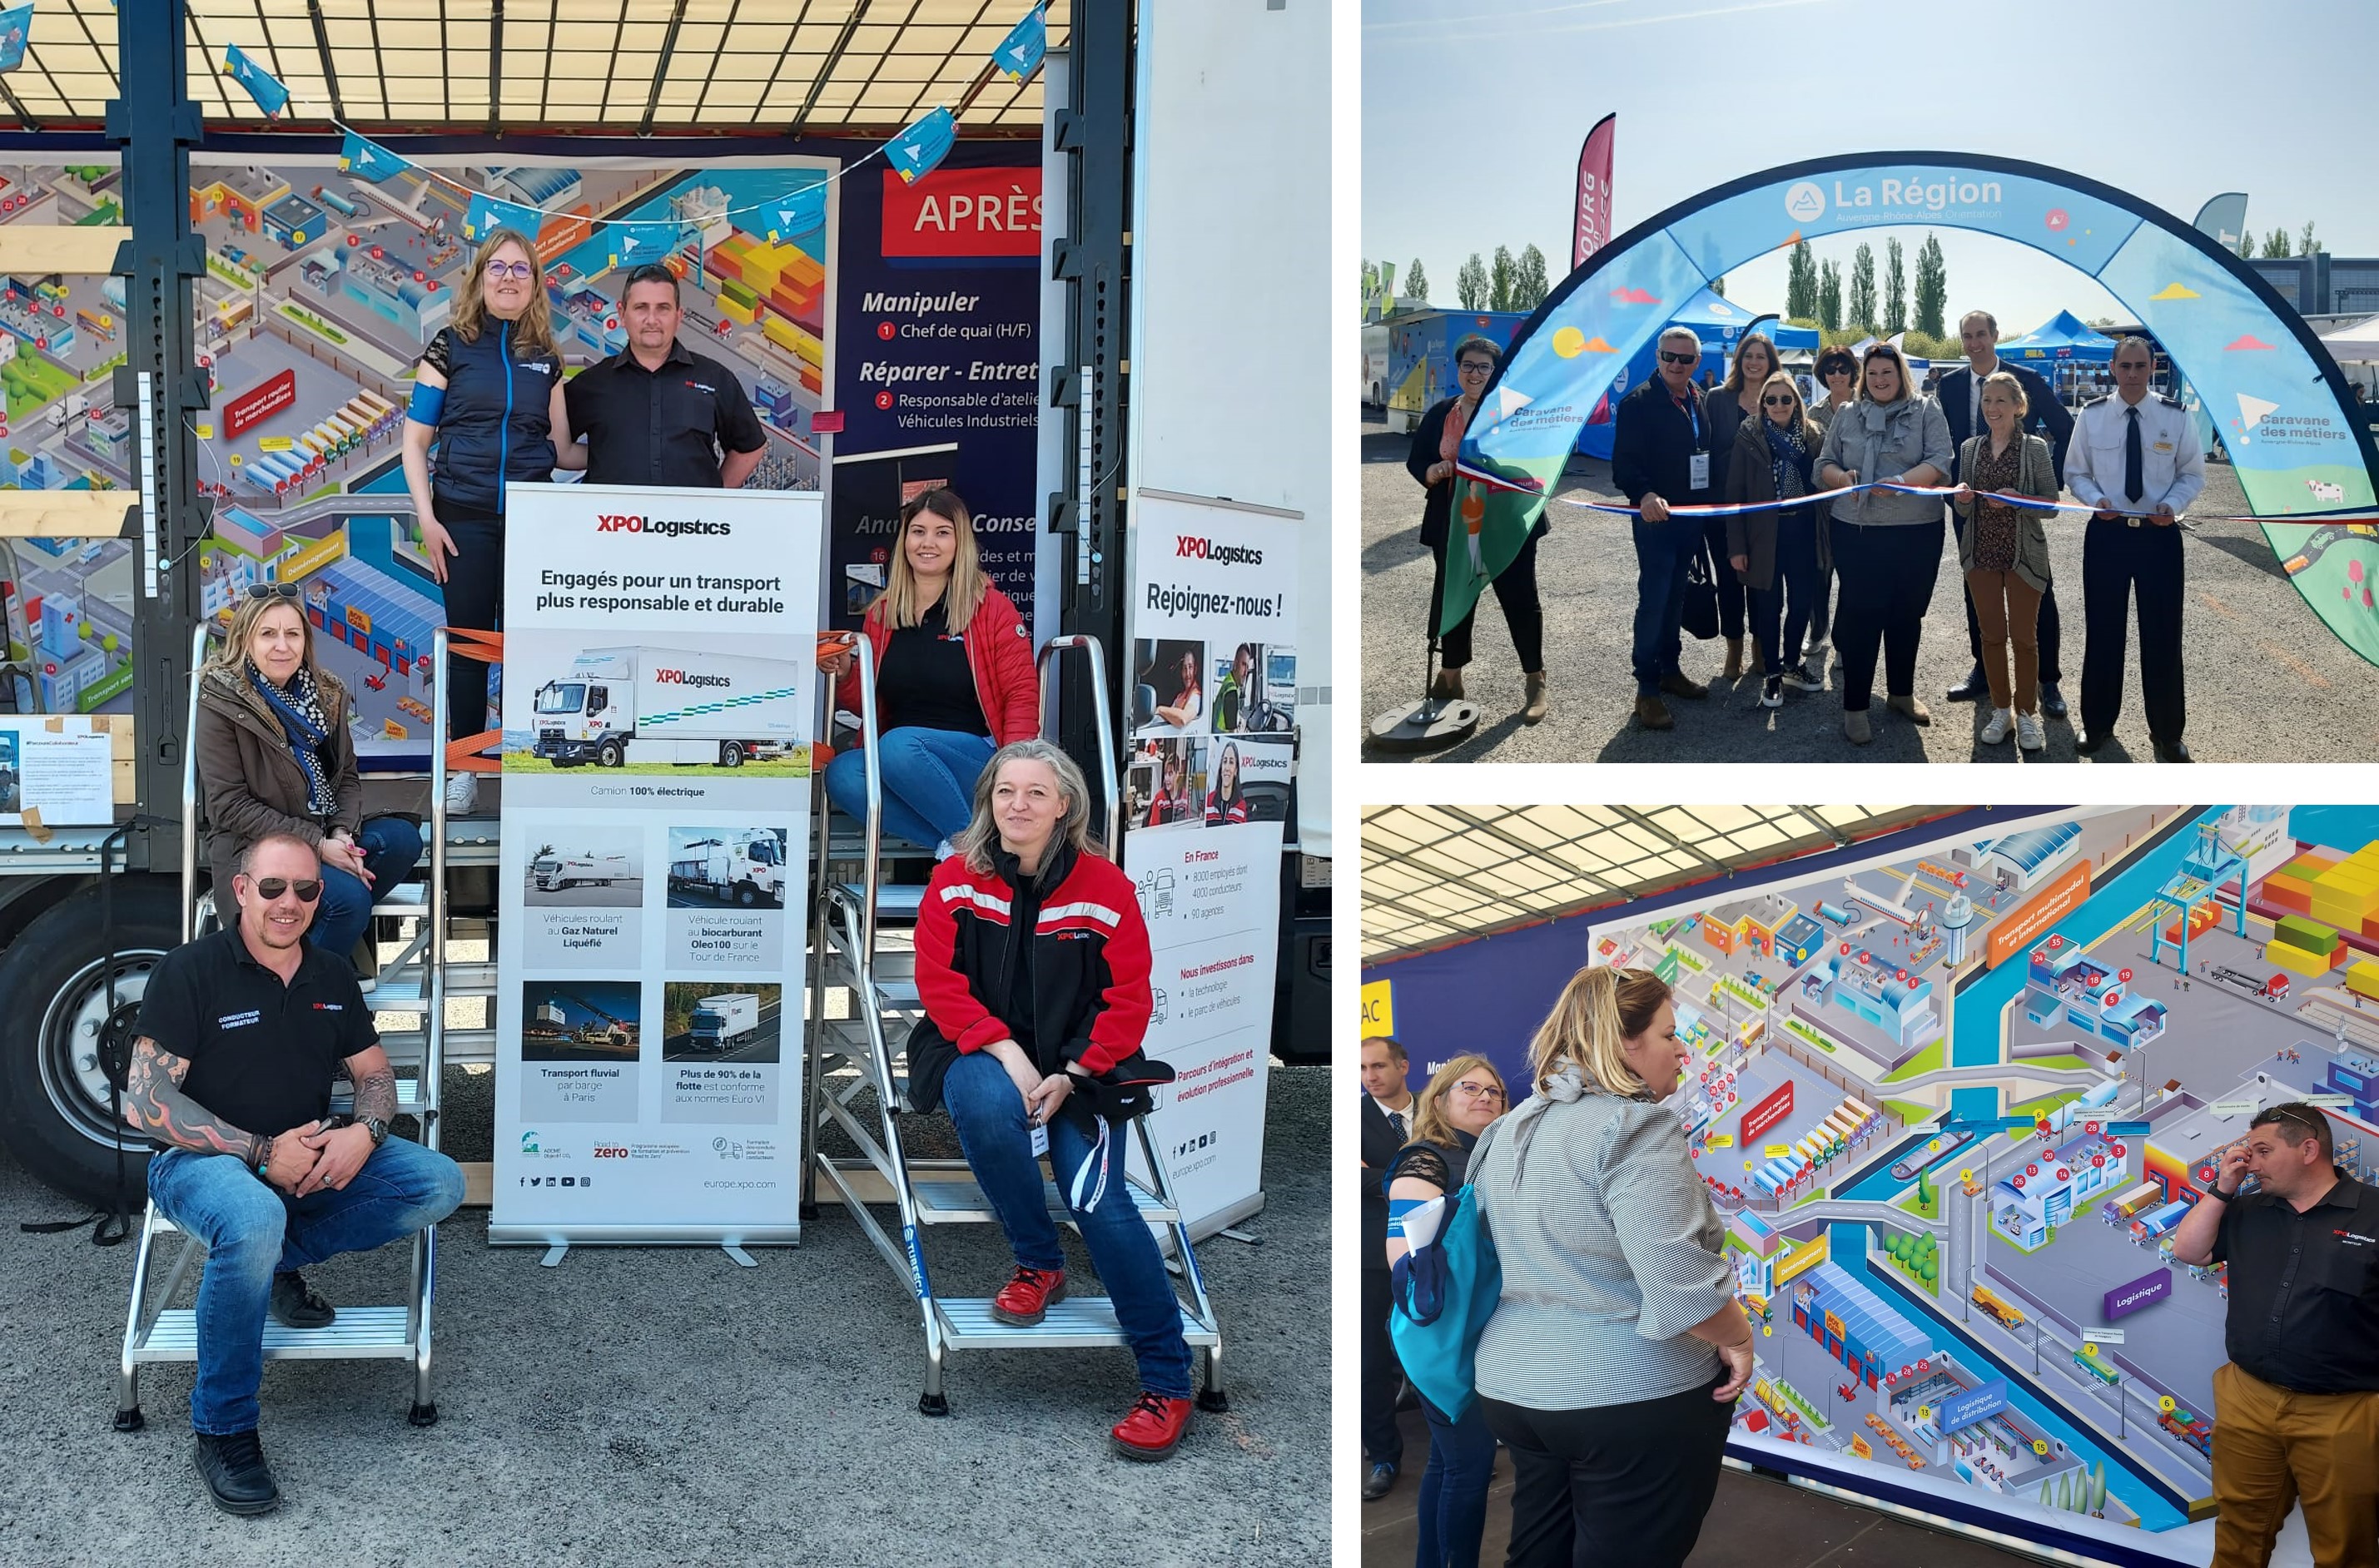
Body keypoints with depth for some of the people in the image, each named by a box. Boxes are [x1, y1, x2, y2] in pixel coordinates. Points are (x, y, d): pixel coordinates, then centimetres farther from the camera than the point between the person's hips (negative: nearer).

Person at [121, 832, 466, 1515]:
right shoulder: (189, 971, -11)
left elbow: (375, 1074, 14)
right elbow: (144, 1102, -16)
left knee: (439, 1183, -14)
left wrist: (364, 1133, -12)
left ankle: (279, 1260, -5)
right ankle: (221, 1433, -27)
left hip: (306, 1153, 6)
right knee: (253, 1220, -41)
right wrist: (263, 1152, -21)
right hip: (204, 1158, -6)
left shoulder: (331, 976, 8)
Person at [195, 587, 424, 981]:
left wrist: (342, 835, -11)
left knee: (403, 838, -19)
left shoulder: (325, 693, 7)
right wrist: (317, 844, -20)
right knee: (349, 896, -30)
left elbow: (348, 776, 11)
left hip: (325, 839, 7)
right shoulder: (220, 704, -11)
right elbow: (231, 806, -14)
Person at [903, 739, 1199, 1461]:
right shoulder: (955, 880, -1)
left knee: (1097, 1197, -21)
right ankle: (1038, 1264, -11)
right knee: (986, 1105, -37)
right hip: (982, 1052, 1)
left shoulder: (1105, 886, -4)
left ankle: (1167, 1383, -17)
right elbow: (939, 979, -5)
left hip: (1079, 1066, -1)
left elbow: (1128, 999, -2)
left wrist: (1071, 1077, -13)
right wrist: (1005, 1051, -18)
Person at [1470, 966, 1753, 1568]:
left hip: (1516, 1383, 8)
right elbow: (1675, 1272, -26)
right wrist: (1738, 1338, -11)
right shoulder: (1636, 1128, -16)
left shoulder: (1507, 1132, 10)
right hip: (1638, 1395, -8)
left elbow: (1485, 1258, 19)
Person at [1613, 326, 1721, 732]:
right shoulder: (1638, 403, -12)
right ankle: (1647, 690, 0)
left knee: (1676, 597, 17)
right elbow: (1624, 463, -19)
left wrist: (1712, 501, 5)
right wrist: (1645, 496, -36)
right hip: (1656, 516, -6)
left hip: (1692, 516, 6)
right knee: (1654, 600, -5)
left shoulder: (1700, 400, 8)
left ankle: (1669, 669, 29)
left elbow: (1709, 452, 14)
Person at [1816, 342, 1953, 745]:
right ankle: (1855, 705, 3)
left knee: (1907, 615, 12)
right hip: (1857, 532, 0)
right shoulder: (1847, 416, 9)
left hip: (1916, 532, 0)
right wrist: (1840, 476, -13)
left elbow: (1939, 462, -9)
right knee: (1860, 615, -4)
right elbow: (1824, 465, 11)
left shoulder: (1926, 411, 2)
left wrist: (1902, 481, -26)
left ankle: (1901, 693, 28)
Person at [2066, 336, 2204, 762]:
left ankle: (2167, 733, 18)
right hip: (2106, 533, 1)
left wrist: (2173, 504, -16)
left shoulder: (2176, 417, -3)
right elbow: (2076, 473, 6)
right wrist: (2096, 498, -14)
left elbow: (2193, 474, 3)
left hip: (2159, 535, -1)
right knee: (2102, 632, 9)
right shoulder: (2092, 415, -1)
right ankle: (2097, 723, 25)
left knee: (2162, 635, 4)